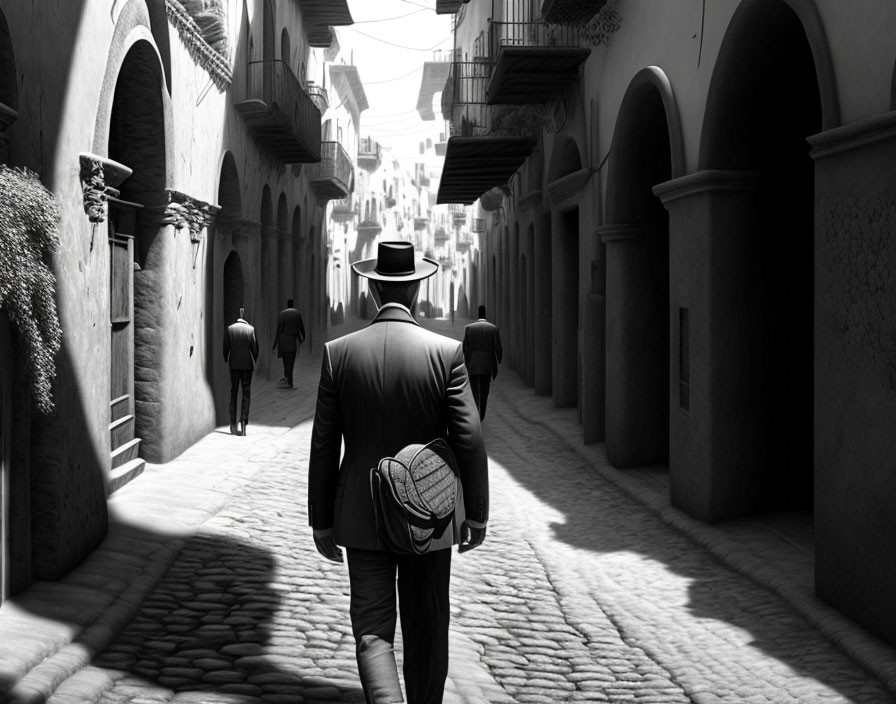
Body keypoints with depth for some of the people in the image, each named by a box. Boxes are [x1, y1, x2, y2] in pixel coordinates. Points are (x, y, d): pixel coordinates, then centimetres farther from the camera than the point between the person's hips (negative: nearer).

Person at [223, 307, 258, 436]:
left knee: (233, 393, 10)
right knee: (246, 393, 2)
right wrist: (255, 360, 10)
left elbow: (226, 347, 0)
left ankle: (233, 424, 10)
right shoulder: (250, 329, -5)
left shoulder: (230, 329, -1)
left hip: (234, 364, 2)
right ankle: (243, 422, -10)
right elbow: (254, 346, -5)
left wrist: (226, 360, 15)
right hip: (247, 364, -1)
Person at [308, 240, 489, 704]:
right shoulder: (446, 353, -9)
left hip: (362, 517, 0)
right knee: (426, 631, 15)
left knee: (372, 631, 3)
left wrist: (321, 523, 6)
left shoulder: (338, 353, -6)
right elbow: (470, 440, -10)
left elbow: (323, 447, -3)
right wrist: (476, 513, 2)